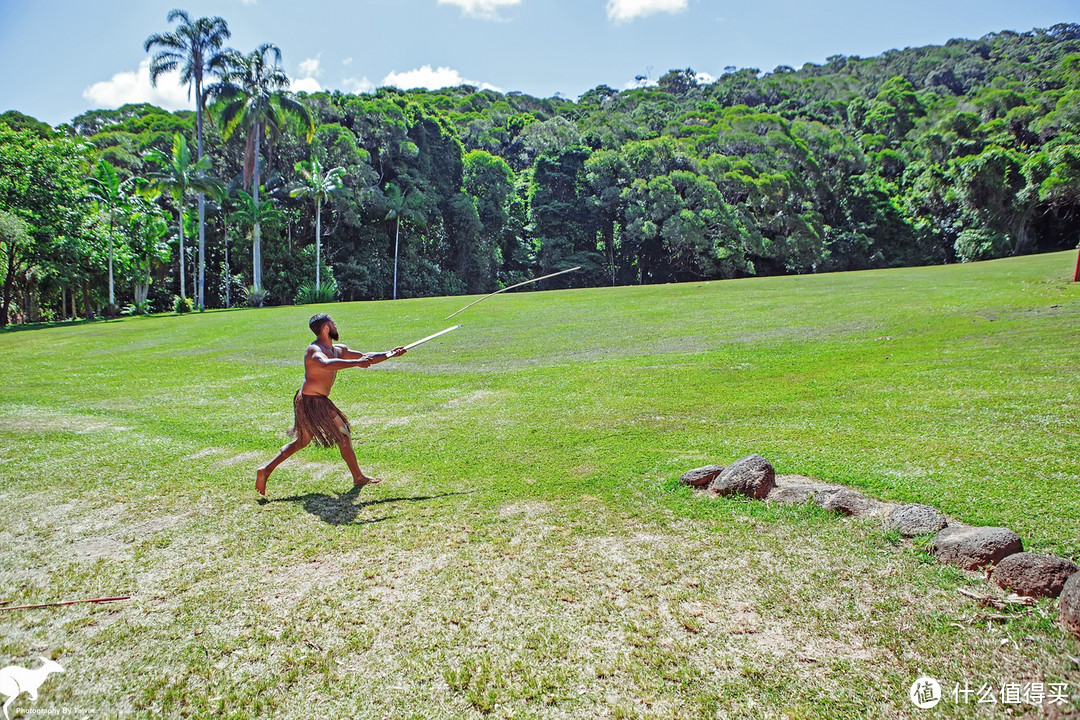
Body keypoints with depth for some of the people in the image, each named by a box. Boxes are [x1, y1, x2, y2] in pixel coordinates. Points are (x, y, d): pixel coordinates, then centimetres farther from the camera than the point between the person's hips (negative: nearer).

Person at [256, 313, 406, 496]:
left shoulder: (338, 350, 10)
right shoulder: (315, 350, -18)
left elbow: (366, 357, 15)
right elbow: (326, 364, -42)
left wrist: (389, 354, 9)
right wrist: (355, 363, -46)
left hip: (306, 401, 10)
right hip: (313, 402, -10)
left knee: (301, 442, 18)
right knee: (343, 436, 0)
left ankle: (266, 470, 20)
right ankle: (359, 477, 12)